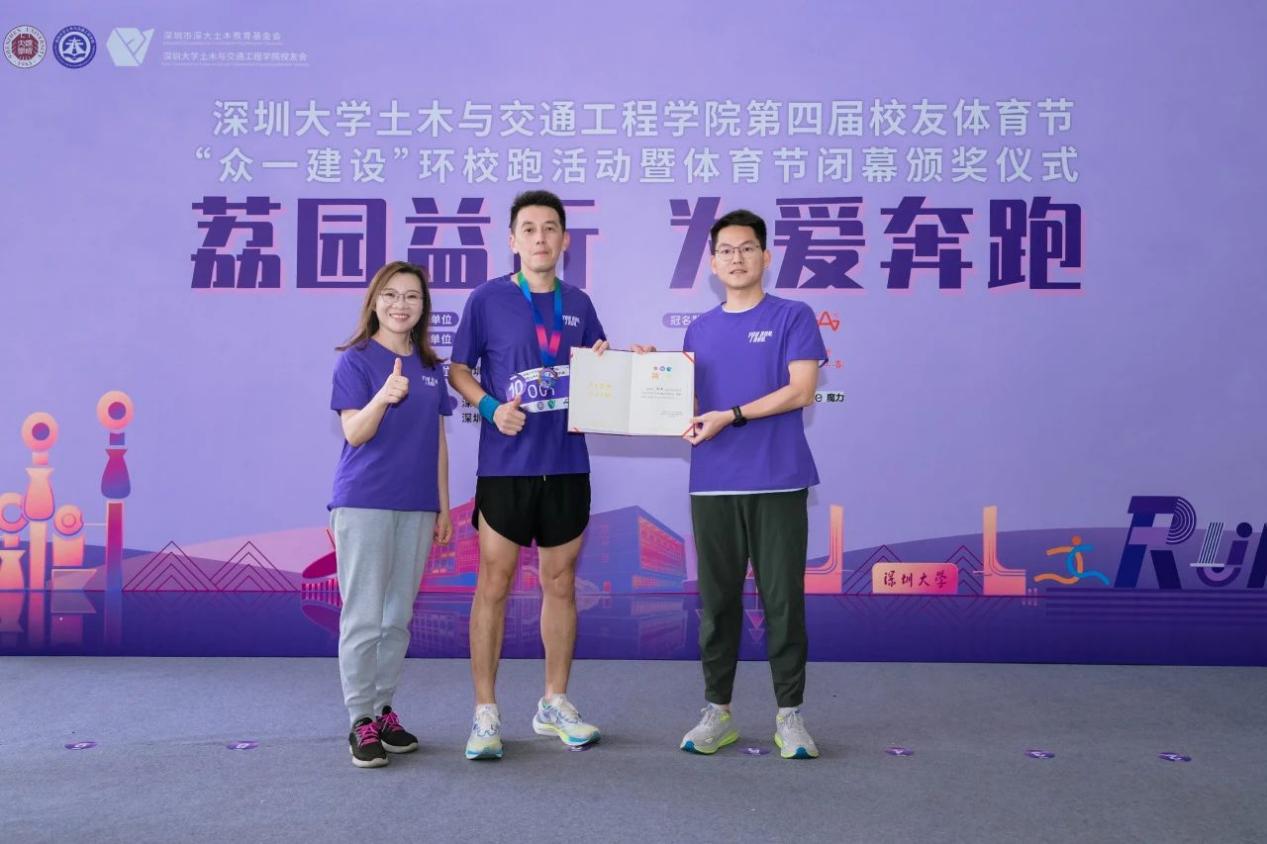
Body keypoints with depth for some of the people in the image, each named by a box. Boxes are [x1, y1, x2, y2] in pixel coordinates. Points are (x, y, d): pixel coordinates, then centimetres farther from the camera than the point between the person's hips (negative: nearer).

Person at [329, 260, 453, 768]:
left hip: (417, 506, 5)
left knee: (398, 617, 11)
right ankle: (361, 721, 7)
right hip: (364, 502, -5)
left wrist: (444, 507, 12)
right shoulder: (356, 360, -3)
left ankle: (384, 710, 22)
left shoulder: (430, 368, 12)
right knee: (363, 616, -2)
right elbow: (354, 433, -12)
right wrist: (383, 397, -30)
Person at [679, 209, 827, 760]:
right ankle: (717, 711, 17)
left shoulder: (793, 317, 2)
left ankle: (790, 714, 12)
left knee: (783, 599, 1)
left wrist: (731, 415, -13)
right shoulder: (700, 330, 16)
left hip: (778, 482, -3)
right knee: (716, 599, 7)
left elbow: (801, 390, -9)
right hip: (713, 484, 4)